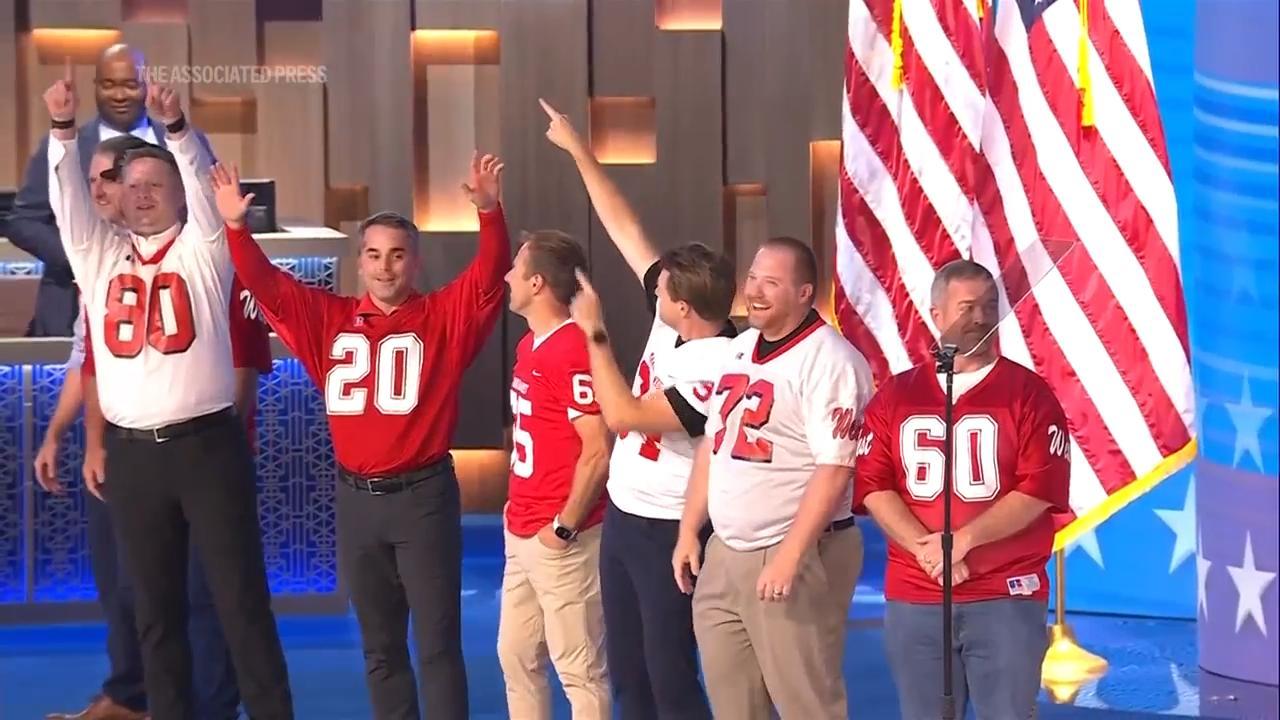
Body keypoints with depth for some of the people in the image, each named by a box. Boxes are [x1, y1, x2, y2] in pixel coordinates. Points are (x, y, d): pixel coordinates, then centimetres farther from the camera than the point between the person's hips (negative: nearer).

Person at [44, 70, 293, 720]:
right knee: (157, 606, 9)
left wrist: (175, 125, -29)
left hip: (206, 444, -3)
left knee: (240, 598, -1)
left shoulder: (202, 250, 3)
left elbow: (202, 186, -13)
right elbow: (69, 199, -1)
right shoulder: (99, 257, 11)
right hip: (132, 453, 4)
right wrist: (63, 129, -17)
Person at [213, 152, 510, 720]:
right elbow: (267, 284, 3)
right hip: (356, 498, 4)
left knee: (437, 641, -1)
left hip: (423, 495, -4)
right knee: (380, 645, 13)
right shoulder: (328, 319, 6)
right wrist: (237, 227, -13)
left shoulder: (445, 316, -2)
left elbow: (490, 275, -15)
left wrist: (489, 212, -32)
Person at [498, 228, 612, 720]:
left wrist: (564, 526, -17)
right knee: (517, 656, 16)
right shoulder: (530, 345, 12)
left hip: (559, 538, -10)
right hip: (521, 532, 10)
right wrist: (517, 507, 15)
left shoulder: (571, 352, -19)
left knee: (579, 669, -2)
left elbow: (598, 451, -21)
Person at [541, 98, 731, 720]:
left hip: (667, 531, -9)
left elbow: (622, 416, -26)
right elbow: (625, 230, 5)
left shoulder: (717, 369, -24)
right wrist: (577, 149, 7)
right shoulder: (673, 321, -2)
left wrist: (594, 335, -20)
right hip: (622, 517, 9)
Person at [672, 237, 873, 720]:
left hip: (794, 557, -8)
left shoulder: (828, 360, -14)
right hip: (724, 553, 8)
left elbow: (834, 469, -19)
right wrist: (688, 532, 16)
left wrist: (790, 555, -22)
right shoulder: (739, 348, 13)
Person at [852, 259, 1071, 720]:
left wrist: (962, 539, -15)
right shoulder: (895, 396, 9)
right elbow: (872, 487, 1)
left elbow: (1040, 490, -8)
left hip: (1007, 598, -3)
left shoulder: (1028, 393, 1)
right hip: (913, 599, 3)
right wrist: (927, 550, -13)